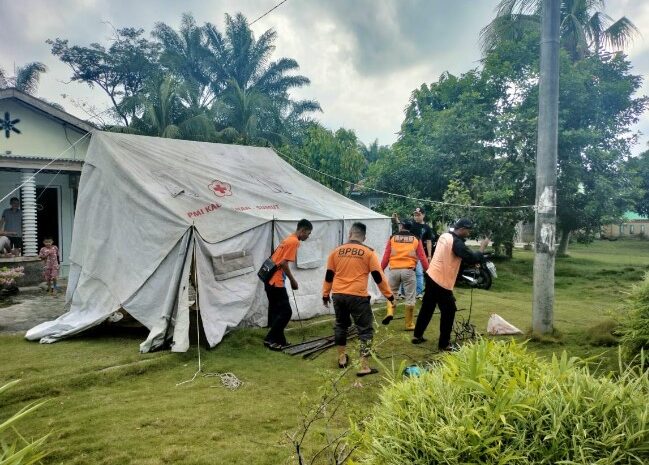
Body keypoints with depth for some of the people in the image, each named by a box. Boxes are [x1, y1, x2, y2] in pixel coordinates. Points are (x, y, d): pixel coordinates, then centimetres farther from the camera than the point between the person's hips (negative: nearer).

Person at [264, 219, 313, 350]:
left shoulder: (288, 239, 17)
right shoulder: (294, 241, -13)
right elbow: (284, 263, -20)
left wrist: (290, 280, 20)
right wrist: (293, 280, -9)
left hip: (270, 281, 10)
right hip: (276, 283, -10)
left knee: (276, 311, 14)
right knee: (286, 312, -3)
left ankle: (279, 340, 21)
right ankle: (269, 339, 1)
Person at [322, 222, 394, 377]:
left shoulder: (336, 251, 6)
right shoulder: (368, 252, -3)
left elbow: (329, 275, 10)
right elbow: (378, 276, -2)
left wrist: (325, 294, 22)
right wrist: (389, 295, 6)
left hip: (338, 295, 4)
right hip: (357, 296, -4)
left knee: (341, 325, 23)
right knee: (365, 330, 5)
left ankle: (342, 358, 34)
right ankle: (364, 366, 2)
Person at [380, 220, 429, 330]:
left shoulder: (392, 239, 7)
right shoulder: (416, 240, 7)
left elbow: (386, 256, 4)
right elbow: (422, 257, 4)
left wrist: (381, 270, 12)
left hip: (394, 270, 1)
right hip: (409, 271, -1)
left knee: (391, 292, 21)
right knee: (410, 298, 8)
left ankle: (390, 312, -2)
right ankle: (409, 324, 13)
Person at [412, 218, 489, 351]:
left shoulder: (445, 236, 9)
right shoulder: (456, 242, -19)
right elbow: (472, 258, -20)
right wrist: (482, 247, -6)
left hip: (432, 276, 9)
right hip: (442, 281, -9)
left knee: (427, 308, 18)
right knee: (449, 311, 3)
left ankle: (417, 336, 26)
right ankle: (444, 344, 9)